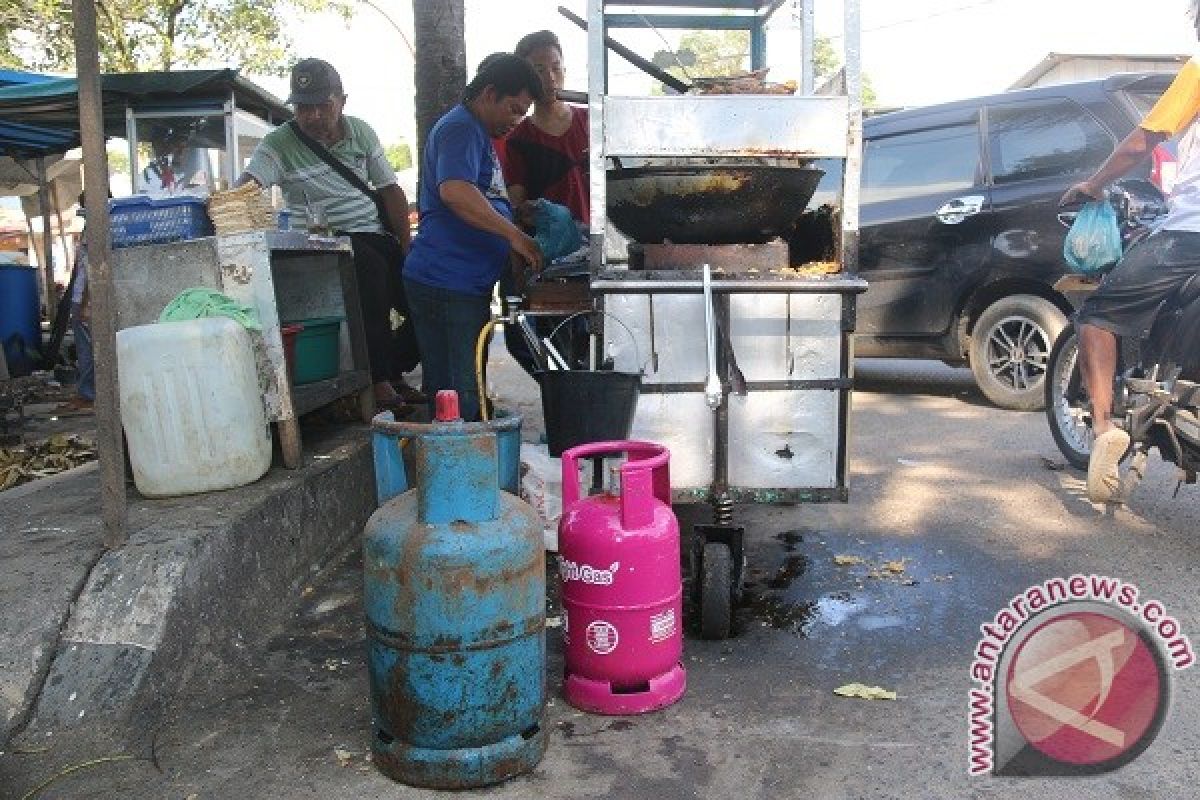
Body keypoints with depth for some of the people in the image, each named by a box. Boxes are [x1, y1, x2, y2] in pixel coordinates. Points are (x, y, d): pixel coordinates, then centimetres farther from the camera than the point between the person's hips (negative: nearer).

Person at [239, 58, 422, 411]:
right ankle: (378, 380, -27)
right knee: (372, 266, -36)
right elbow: (247, 185, -19)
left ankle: (393, 371, 18)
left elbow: (391, 191, 10)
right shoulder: (279, 143, -4)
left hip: (378, 237, 5)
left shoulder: (360, 132, 9)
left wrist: (407, 247, 2)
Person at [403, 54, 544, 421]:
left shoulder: (478, 133, 25)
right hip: (448, 284, -10)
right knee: (460, 396, -7)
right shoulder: (461, 129, -9)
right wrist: (514, 234, -25)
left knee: (447, 391, 12)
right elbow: (454, 191, -28)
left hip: (466, 284, 10)